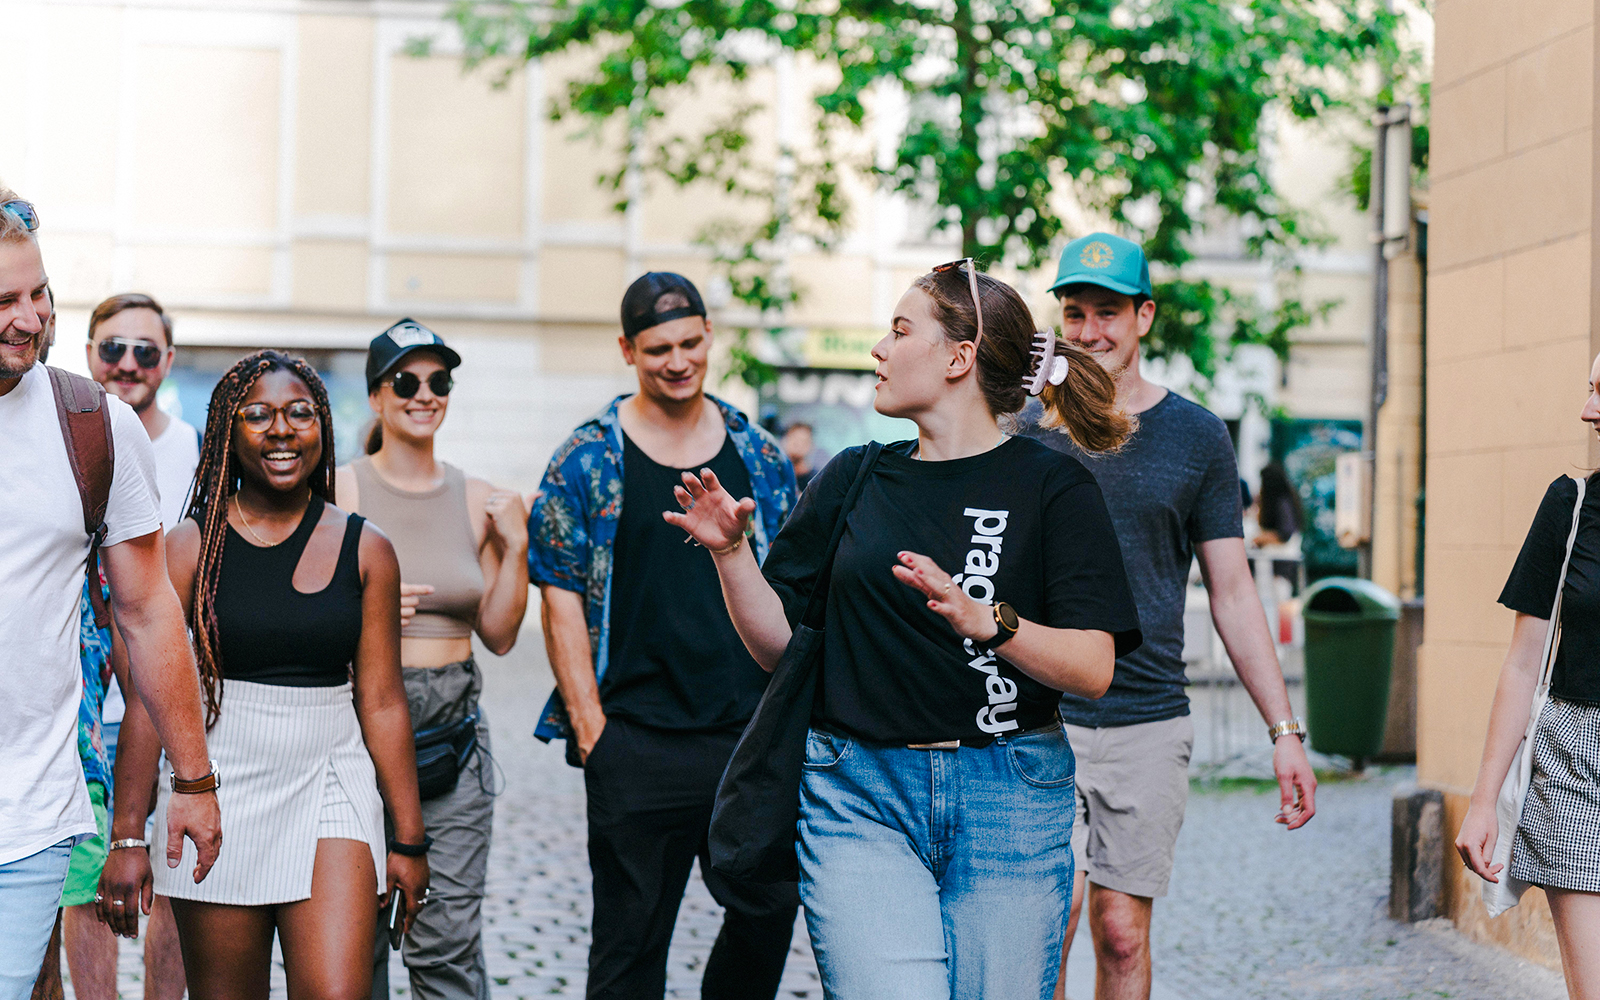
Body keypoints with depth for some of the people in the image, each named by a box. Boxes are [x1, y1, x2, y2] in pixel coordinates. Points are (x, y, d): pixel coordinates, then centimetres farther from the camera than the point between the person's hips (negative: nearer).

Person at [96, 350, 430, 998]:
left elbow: (381, 702, 6)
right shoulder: (192, 545, -1)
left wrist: (408, 839, 5)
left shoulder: (364, 549, 4)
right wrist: (126, 838, -7)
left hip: (329, 784, 1)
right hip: (218, 788, 0)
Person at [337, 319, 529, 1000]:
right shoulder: (339, 493, -2)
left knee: (450, 937, -2)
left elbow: (499, 635, 11)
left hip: (455, 720, 2)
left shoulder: (477, 501, 9)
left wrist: (514, 547, 0)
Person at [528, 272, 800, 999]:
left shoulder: (761, 456, 10)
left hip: (751, 736, 3)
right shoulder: (587, 461, 1)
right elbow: (562, 600, -1)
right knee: (630, 942, 3)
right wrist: (590, 729, -8)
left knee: (771, 907, 2)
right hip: (637, 742, -3)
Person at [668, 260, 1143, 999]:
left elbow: (1093, 668, -9)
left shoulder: (1053, 488, 0)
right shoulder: (853, 480, 10)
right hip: (858, 796, 1)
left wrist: (983, 620, -23)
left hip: (1009, 804, -1)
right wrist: (730, 551, -4)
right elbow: (779, 645, 11)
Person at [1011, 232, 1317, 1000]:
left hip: (1149, 720, 1)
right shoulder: (1029, 432, 4)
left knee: (1123, 935, 3)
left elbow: (1233, 594, 8)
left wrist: (1284, 732, 3)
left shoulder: (1197, 437, 6)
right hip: (1042, 717, -1)